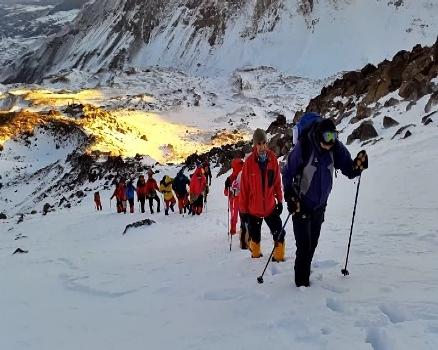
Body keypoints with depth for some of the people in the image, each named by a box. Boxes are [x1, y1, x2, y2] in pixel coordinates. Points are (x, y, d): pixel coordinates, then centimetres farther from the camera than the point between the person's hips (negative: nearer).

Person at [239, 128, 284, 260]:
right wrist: (243, 209, -4)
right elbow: (244, 187, -9)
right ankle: (255, 254, 39)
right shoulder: (249, 161, -15)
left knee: (279, 234, -3)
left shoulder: (272, 157, -7)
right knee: (255, 237, 14)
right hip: (253, 208, -2)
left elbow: (277, 181, 4)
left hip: (270, 206, 2)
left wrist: (279, 200, 8)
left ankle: (278, 257, 17)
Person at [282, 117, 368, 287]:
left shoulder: (336, 148, -13)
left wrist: (358, 165, -27)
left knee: (312, 245, 17)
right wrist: (289, 197, -21)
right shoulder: (303, 147, -24)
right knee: (304, 246, -6)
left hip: (320, 205, 5)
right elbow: (287, 173, -13)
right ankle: (301, 282, 11)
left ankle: (304, 277, 35)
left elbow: (348, 170, -5)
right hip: (301, 204, -5)